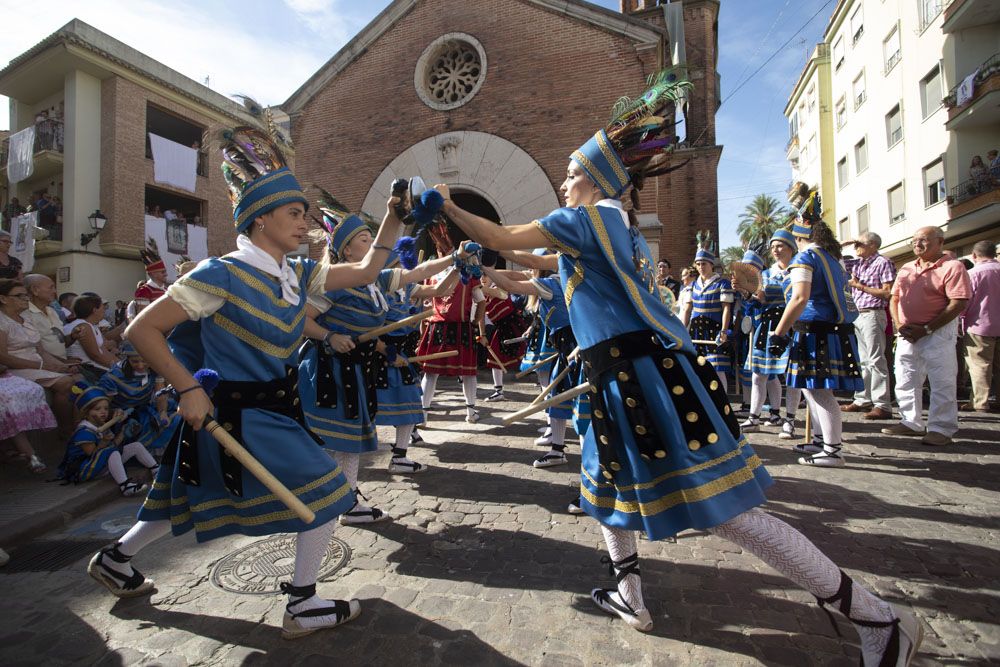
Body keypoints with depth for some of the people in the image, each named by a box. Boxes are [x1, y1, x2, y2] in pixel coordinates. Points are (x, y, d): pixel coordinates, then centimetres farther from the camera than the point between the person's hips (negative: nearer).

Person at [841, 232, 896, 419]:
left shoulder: (883, 263, -4)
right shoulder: (857, 263, 15)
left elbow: (887, 292, -11)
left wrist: (860, 286, -10)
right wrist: (843, 244, 10)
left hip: (872, 314, -8)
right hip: (857, 315, 8)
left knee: (876, 360, -9)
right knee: (862, 360, 12)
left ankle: (883, 405, -6)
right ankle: (863, 400, 19)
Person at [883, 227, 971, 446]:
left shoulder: (952, 267, -7)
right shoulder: (906, 268, 14)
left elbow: (958, 304, -14)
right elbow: (894, 299, 14)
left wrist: (926, 329, -17)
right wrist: (899, 325, -2)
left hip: (938, 332, -7)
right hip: (907, 334, 7)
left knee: (942, 383, -2)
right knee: (905, 381, 11)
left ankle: (941, 429, 6)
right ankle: (911, 423, 23)